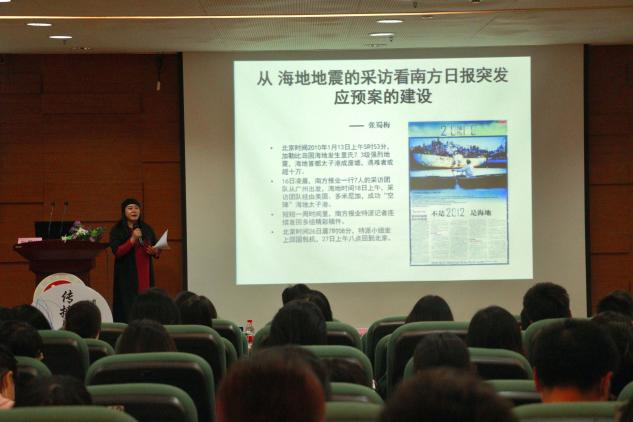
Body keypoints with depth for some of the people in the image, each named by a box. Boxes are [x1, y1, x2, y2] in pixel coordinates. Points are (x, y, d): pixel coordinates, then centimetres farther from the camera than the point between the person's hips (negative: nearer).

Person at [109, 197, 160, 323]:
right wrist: (133, 239, -20)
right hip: (126, 276, -4)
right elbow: (117, 252, -11)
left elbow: (157, 250, 17)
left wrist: (154, 251, -6)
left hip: (145, 274, 4)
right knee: (128, 308, -9)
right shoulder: (117, 230, 1)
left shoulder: (147, 229, 13)